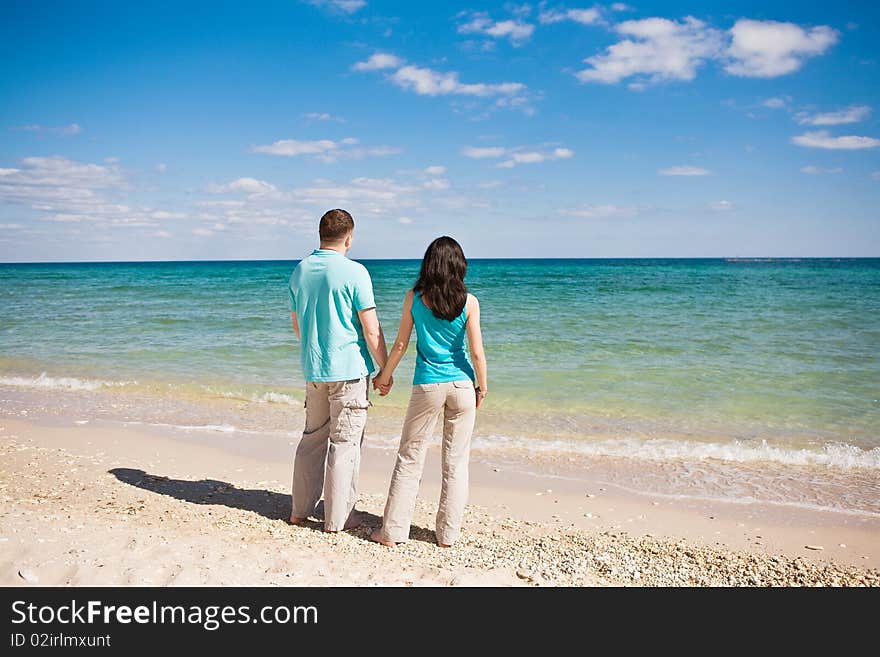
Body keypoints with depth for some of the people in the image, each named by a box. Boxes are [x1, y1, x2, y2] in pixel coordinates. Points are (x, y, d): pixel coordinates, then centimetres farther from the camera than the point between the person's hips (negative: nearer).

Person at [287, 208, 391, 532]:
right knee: (344, 442, 3)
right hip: (349, 369, -6)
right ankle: (338, 517, 10)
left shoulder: (299, 271, 7)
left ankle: (300, 508, 25)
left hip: (313, 369, 6)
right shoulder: (354, 272, -13)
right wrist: (386, 370, -3)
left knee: (312, 437, 17)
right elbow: (372, 330, -14)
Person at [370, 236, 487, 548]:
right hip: (461, 385, 0)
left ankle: (392, 531, 13)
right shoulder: (468, 301, -6)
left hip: (427, 386, 0)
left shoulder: (414, 297, -3)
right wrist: (482, 387, 8)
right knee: (456, 462, 10)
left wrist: (384, 376, 15)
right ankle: (447, 534, 17)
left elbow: (400, 344, 1)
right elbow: (477, 352, -5)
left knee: (409, 459, 10)